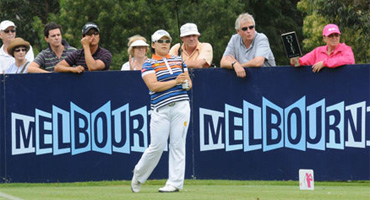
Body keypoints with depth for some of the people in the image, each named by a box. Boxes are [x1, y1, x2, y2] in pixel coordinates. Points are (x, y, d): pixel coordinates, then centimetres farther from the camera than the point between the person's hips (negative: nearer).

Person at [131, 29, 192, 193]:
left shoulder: (178, 60, 16)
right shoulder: (149, 64, 3)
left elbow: (188, 83, 20)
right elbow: (153, 86, -12)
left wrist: (186, 83, -4)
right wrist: (176, 81, -18)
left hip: (181, 105, 3)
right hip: (161, 109, -3)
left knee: (177, 144, -2)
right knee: (157, 146, -5)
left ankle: (175, 182, -1)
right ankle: (138, 176, 16)